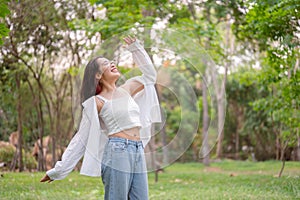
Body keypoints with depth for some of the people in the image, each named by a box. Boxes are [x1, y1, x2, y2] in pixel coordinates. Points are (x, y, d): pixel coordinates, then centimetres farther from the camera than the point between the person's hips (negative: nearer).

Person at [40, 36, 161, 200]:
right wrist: (58, 170, 0)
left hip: (139, 153, 6)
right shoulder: (96, 102, 0)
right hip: (117, 152, -6)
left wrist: (135, 47, 22)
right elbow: (81, 138, 2)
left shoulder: (126, 89, 17)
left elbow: (150, 75, 28)